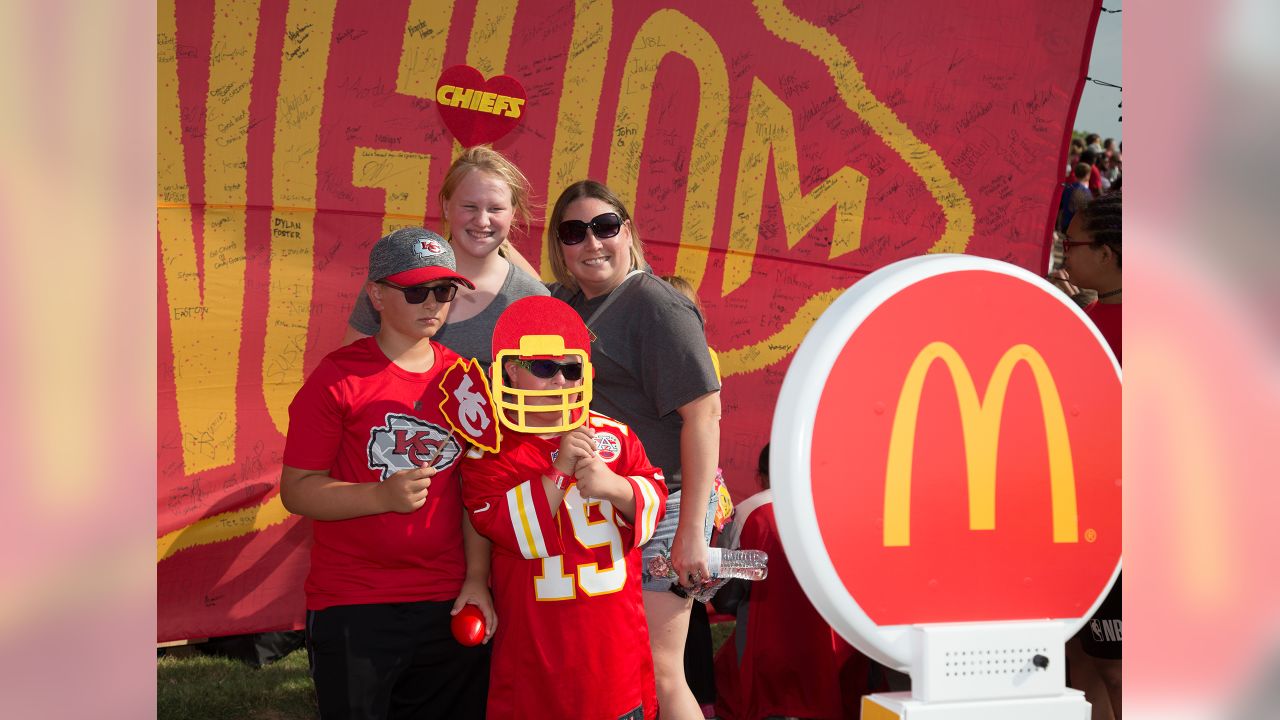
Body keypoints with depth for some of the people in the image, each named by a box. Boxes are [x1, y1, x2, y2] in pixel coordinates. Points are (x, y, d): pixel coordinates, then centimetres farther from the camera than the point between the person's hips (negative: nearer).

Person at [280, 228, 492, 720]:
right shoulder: (338, 378, -7)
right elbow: (296, 489, -10)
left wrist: (477, 579, 1)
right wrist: (383, 496, -22)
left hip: (448, 605, 4)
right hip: (351, 609, -4)